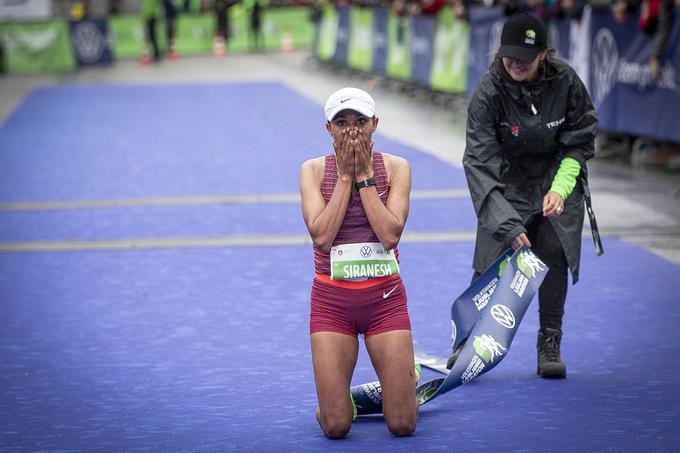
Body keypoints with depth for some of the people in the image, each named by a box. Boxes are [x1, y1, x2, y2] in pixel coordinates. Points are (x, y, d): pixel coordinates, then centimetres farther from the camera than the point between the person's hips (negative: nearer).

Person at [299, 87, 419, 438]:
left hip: (385, 297, 0)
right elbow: (321, 235, -15)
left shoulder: (396, 167, -1)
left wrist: (364, 176, -13)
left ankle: (407, 377, 30)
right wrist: (345, 176, -13)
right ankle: (337, 398, 28)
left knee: (402, 425, -4)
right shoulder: (313, 170, -1)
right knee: (335, 428, -7)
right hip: (331, 300, 0)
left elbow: (391, 234, -15)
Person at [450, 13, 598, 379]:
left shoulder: (566, 81, -16)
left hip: (559, 182, 1)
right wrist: (508, 223, -32)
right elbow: (480, 161, -25)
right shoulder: (488, 91, -21)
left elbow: (580, 143, -3)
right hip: (507, 186, -1)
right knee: (490, 261, -8)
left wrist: (560, 189, -19)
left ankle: (550, 345, 8)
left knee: (554, 257, -8)